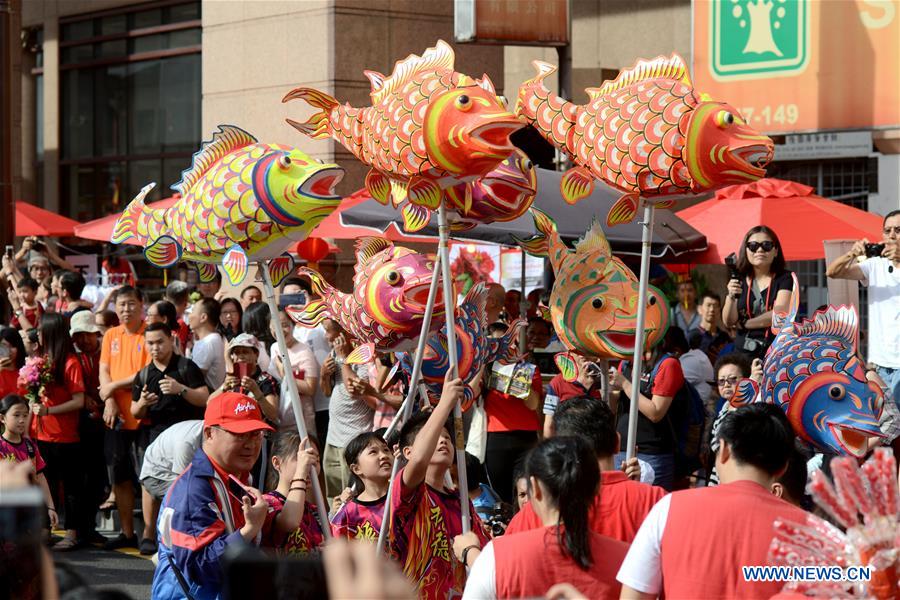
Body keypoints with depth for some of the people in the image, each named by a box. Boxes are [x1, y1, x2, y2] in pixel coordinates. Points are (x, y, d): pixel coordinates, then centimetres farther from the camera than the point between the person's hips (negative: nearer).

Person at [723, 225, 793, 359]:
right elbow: (729, 322, 7)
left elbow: (779, 314, -9)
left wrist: (744, 323, 0)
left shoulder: (785, 278, 2)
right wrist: (731, 297, -11)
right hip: (743, 352, 3)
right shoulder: (738, 280, 12)